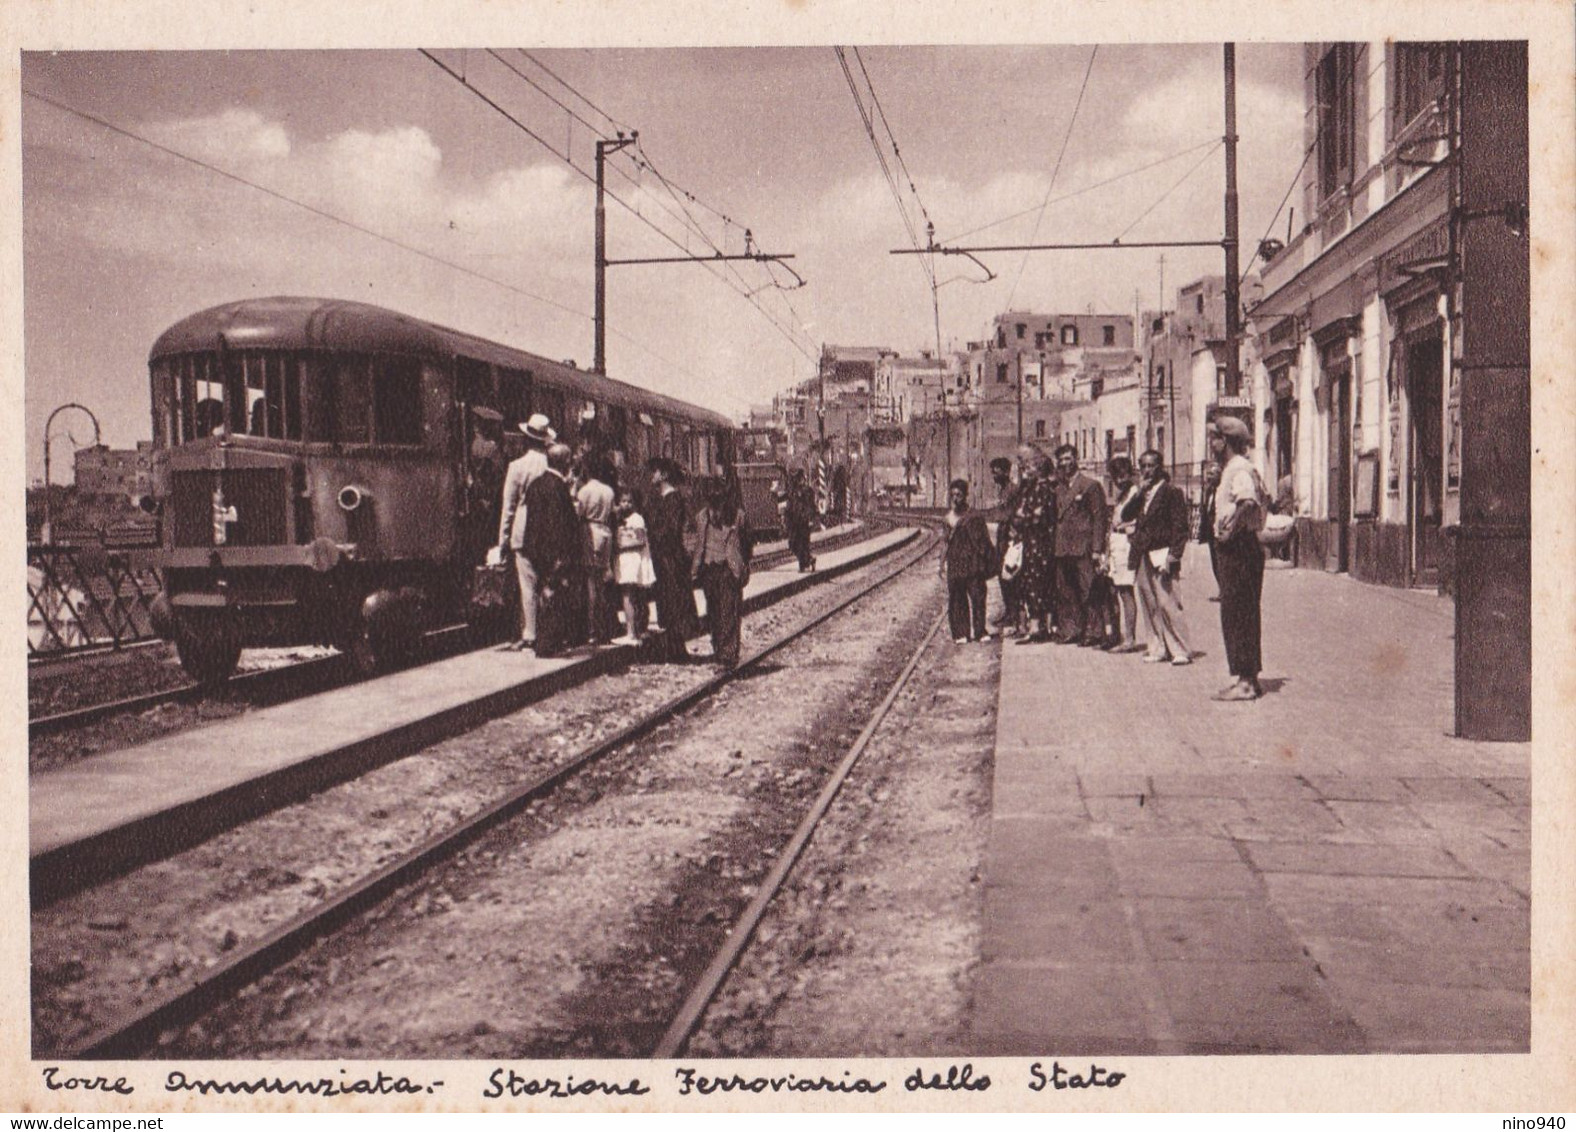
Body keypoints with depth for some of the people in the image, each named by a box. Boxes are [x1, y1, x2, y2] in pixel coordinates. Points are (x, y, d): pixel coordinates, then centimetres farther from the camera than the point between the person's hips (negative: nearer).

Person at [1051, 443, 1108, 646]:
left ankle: (1093, 632, -4)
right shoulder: (1059, 488, 18)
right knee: (1066, 591, 7)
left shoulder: (1090, 485, -2)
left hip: (1083, 548, -7)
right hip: (1063, 549, 7)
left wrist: (1097, 550, -13)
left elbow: (1099, 518, -6)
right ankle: (1071, 631, 12)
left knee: (1087, 591, -7)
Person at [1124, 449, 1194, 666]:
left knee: (1168, 604, -11)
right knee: (1149, 605, 6)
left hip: (1161, 556, -7)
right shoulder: (1140, 495, 18)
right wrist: (1138, 492, -2)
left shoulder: (1172, 492, -3)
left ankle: (1181, 650, -5)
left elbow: (1180, 527, -7)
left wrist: (1172, 557, -14)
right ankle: (1158, 649, 11)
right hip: (1142, 557, 7)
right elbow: (1125, 516, 6)